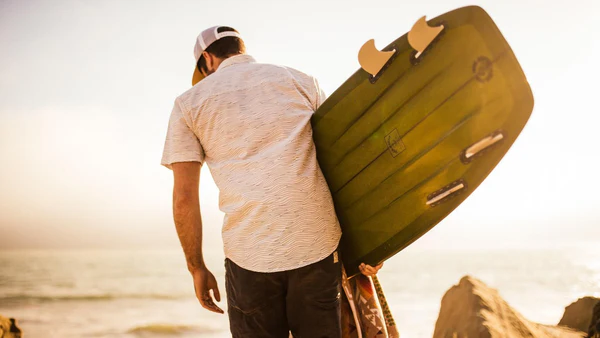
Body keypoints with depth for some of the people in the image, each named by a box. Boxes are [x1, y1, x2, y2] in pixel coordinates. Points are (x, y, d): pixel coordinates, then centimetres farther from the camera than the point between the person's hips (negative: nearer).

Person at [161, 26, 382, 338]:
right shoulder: (301, 81, 14)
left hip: (250, 253, -1)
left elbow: (184, 197, 3)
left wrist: (197, 268, 12)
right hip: (317, 245, 1)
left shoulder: (189, 103, 10)